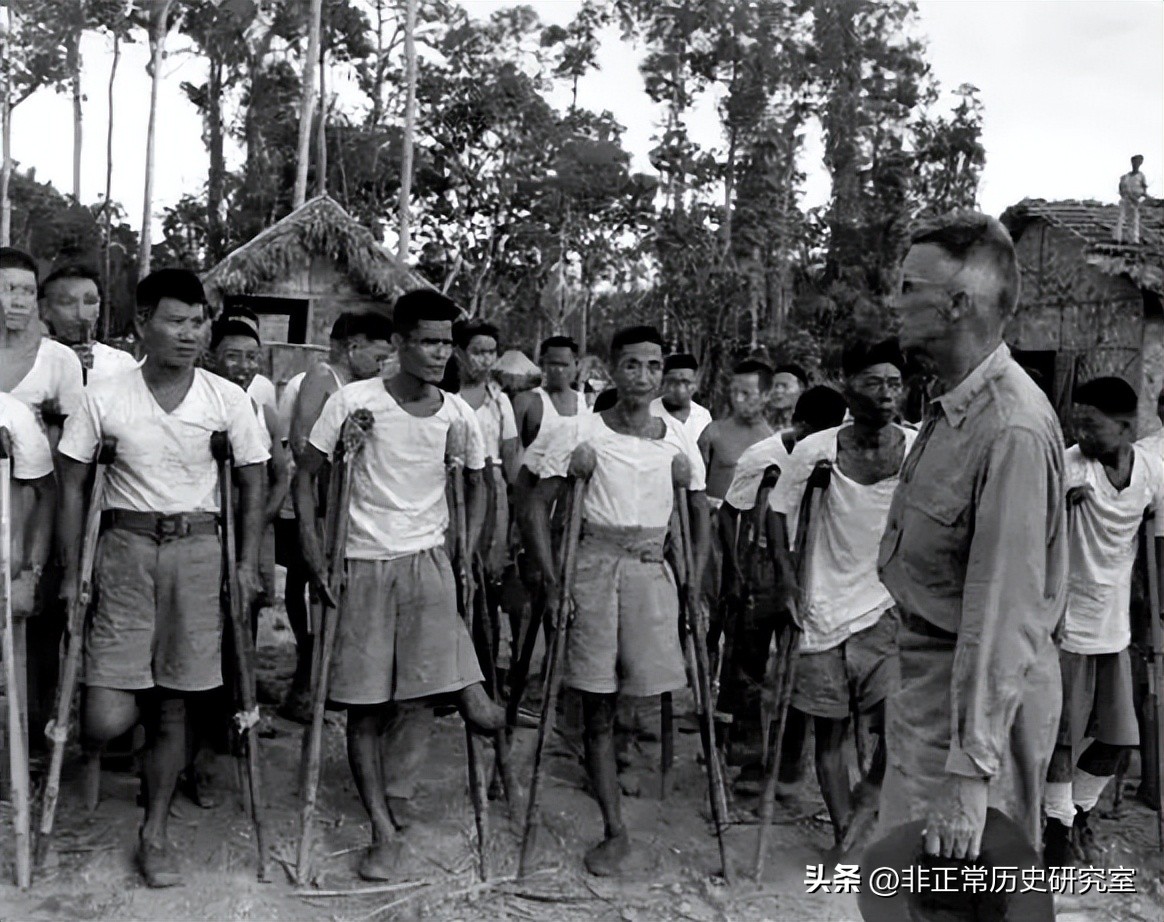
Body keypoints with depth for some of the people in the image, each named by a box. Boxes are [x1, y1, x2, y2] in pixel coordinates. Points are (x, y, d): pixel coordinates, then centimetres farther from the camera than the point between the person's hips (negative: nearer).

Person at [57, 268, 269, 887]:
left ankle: (154, 833, 26)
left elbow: (252, 483, 6)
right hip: (125, 546, -1)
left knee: (172, 706, 9)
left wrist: (247, 564, 0)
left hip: (196, 549, 1)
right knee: (108, 718, -6)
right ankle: (90, 751, 32)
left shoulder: (227, 399, -1)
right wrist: (72, 573, 1)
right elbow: (72, 485, 3)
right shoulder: (104, 398, -4)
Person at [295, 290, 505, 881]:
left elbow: (477, 484, 18)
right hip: (362, 566, -1)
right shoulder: (355, 401, -6)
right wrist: (311, 543, -8)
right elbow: (306, 473, 2)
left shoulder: (458, 415, 3)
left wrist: (467, 556, 8)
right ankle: (383, 833, 19)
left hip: (428, 561, 1)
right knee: (365, 708, 4)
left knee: (480, 714, -11)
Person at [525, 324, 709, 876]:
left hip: (652, 569, 2)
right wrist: (551, 577, -6)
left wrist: (694, 583, 6)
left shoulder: (678, 440, 4)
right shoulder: (582, 435, -4)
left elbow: (698, 511, 14)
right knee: (597, 708, 2)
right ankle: (614, 831, 13)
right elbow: (539, 503, 1)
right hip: (594, 566, -2)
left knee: (654, 687, -7)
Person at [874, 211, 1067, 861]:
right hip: (930, 678, 9)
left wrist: (972, 772, -27)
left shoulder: (1013, 429, -25)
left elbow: (1003, 611, -28)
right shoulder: (953, 407, 6)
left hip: (980, 690, -9)